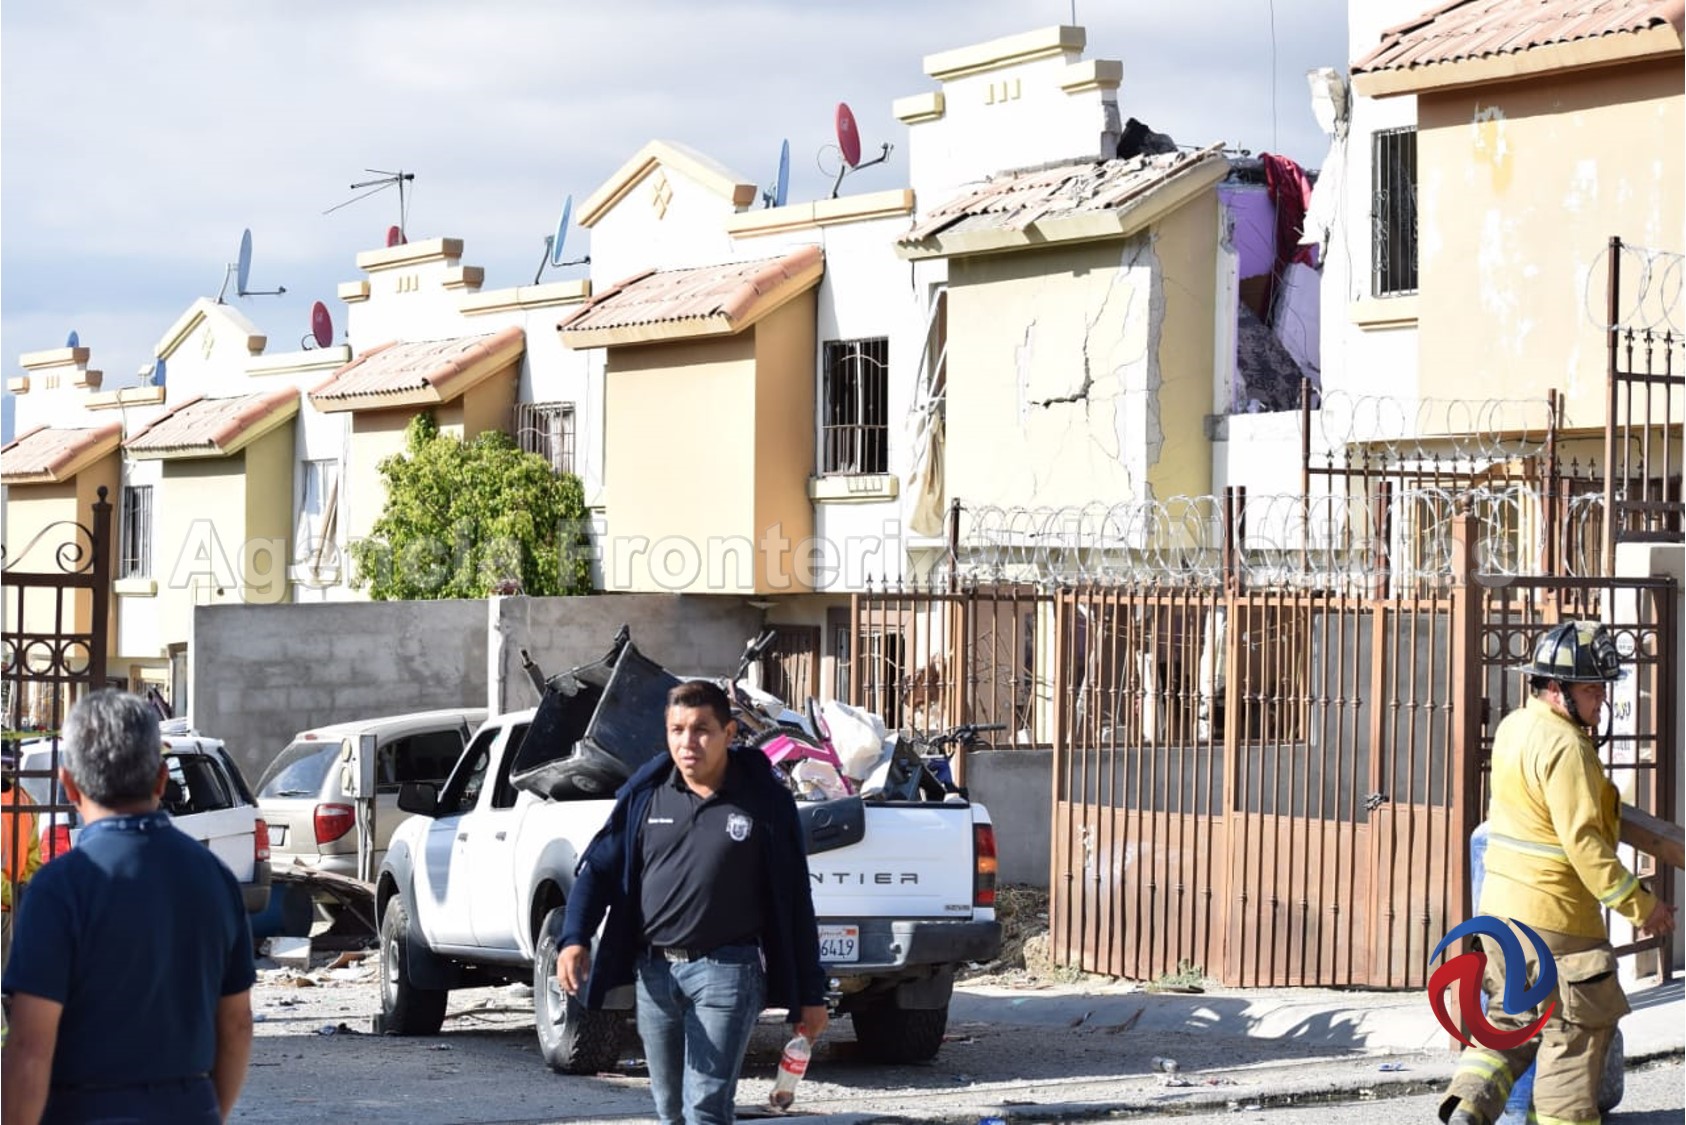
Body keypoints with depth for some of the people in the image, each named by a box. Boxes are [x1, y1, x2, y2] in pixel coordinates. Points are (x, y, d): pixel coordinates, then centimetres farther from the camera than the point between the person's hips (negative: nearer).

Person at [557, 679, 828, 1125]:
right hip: (653, 971, 4)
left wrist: (810, 995, 0)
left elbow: (795, 902, -1)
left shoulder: (765, 801, -4)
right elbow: (599, 867, 8)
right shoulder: (645, 792, 4)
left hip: (726, 972, -4)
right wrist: (574, 938, -9)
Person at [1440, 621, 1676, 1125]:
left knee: (1510, 1018, 18)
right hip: (1553, 916, -9)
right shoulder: (1566, 747, -19)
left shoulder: (1512, 728, 9)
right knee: (1576, 1027, 4)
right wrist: (1639, 904, -20)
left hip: (1500, 904, 9)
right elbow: (1582, 842, -24)